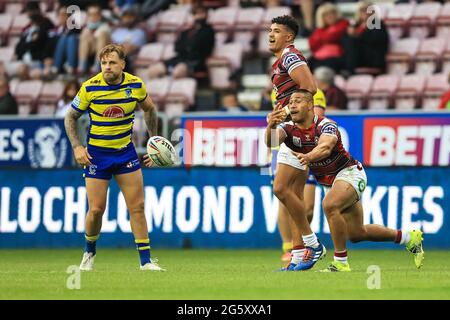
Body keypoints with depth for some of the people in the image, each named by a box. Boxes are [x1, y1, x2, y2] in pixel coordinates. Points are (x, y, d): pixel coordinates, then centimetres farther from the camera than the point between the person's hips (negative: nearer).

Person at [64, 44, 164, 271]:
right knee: (96, 210, -5)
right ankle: (89, 251, 23)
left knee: (137, 206, -3)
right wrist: (76, 147, -13)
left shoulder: (136, 85, -6)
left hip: (125, 151, 2)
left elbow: (149, 109, 14)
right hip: (96, 154, -2)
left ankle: (145, 261, 3)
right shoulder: (90, 87, -13)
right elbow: (70, 117, -2)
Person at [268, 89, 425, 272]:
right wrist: (271, 127, -53)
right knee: (356, 234, 12)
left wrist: (309, 157, -66)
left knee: (330, 205, -36)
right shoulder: (289, 129, -8)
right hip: (329, 183, 7)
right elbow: (272, 141, -30)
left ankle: (341, 263, -26)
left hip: (349, 173, -7)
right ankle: (408, 238, 33)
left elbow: (325, 147, -45)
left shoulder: (325, 125, -24)